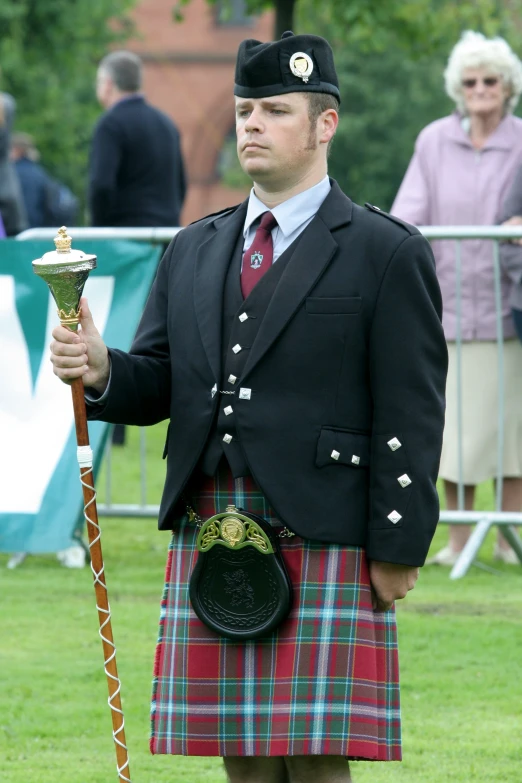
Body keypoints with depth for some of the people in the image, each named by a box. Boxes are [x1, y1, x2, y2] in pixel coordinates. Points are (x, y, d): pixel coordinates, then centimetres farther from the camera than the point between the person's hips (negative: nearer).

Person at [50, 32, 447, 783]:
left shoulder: (387, 253, 0)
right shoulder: (194, 251, 17)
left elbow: (411, 416, -4)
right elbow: (158, 385, 15)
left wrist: (398, 548, -10)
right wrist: (101, 370, -9)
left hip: (323, 546, -5)